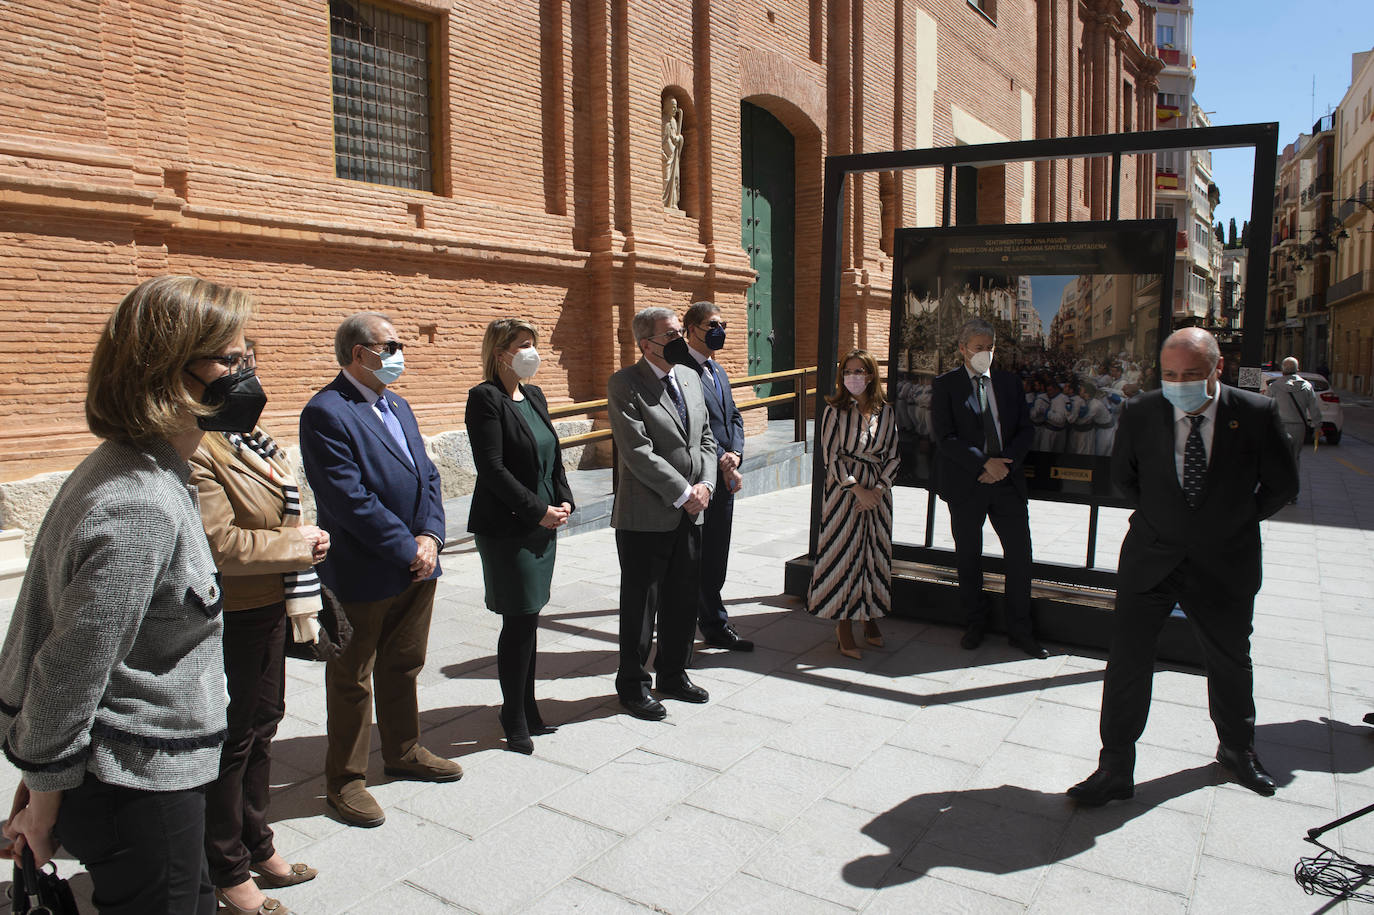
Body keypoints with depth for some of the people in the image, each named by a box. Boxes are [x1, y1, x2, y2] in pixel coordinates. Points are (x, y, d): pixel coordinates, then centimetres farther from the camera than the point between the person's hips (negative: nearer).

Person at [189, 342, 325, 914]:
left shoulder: (247, 434, 9)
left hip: (267, 609, 9)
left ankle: (256, 845, 39)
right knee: (232, 740, 6)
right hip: (230, 618, -9)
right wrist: (296, 546, -16)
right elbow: (220, 544, -27)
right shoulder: (196, 447, -22)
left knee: (261, 726, 21)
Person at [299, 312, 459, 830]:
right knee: (352, 681, 8)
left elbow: (427, 475, 10)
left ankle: (403, 753, 38)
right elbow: (349, 499, -22)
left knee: (404, 668, 21)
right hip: (363, 575, -8)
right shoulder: (326, 413, -16)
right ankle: (345, 779, 23)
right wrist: (407, 549, -18)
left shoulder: (397, 406, 13)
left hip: (416, 567, 8)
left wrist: (430, 535, -6)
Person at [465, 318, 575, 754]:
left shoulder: (534, 395, 13)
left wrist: (563, 501, 3)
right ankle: (514, 721, 13)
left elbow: (553, 455, 17)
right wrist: (539, 510, -15)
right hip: (507, 527, -7)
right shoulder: (486, 398, -12)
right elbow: (492, 468, -17)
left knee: (528, 619, 13)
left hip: (543, 523, 7)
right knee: (520, 621, -2)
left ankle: (528, 712, 24)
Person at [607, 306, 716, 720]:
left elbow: (706, 439, 13)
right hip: (646, 516, -7)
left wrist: (705, 484, -3)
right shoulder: (625, 384, -12)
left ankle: (674, 674, 33)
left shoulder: (690, 378, 11)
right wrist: (683, 493, -17)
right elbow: (637, 452, -19)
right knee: (640, 604, 5)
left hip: (690, 514, 7)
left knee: (684, 600, 16)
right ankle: (632, 684, 22)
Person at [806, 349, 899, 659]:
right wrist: (858, 489, -13)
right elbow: (830, 457, -7)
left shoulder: (886, 412, 5)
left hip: (877, 492, 4)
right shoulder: (835, 410, -4)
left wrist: (878, 489, -7)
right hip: (843, 490, -3)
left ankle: (871, 618, 24)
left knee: (876, 552, 9)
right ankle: (844, 626, 8)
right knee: (844, 553, -2)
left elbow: (894, 457, 6)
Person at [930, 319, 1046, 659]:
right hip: (965, 482, -3)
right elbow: (945, 437, -11)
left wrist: (1007, 463, -9)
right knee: (968, 557, 8)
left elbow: (1025, 429, 8)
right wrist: (984, 463, -17)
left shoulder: (1009, 382, 10)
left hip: (1008, 479, 3)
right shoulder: (947, 385, -3)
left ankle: (1020, 631, 16)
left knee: (1020, 554, 2)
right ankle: (976, 624, 25)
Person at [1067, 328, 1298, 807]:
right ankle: (1115, 769, 10)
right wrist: (1157, 516, 8)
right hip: (1150, 560, 0)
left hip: (1224, 565, 0)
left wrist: (1238, 521, 6)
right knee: (1127, 661, -3)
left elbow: (1282, 483, 5)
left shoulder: (1256, 413, -10)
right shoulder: (1140, 413, -9)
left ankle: (1237, 749, 45)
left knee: (1230, 661, 19)